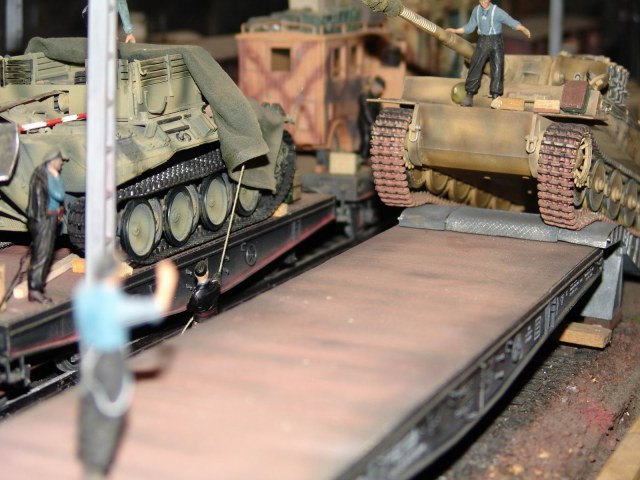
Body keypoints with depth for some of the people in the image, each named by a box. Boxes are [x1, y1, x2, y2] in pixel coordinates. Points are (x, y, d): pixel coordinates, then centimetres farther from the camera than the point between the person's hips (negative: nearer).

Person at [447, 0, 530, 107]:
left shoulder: (497, 11, -12)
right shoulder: (476, 10, 3)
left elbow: (511, 22, -17)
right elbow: (470, 27, 14)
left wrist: (524, 29, -33)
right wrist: (455, 31, 11)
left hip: (496, 43, -3)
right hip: (482, 43, 3)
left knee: (497, 69, -8)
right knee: (475, 68, -5)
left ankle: (496, 99, -7)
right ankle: (469, 98, -1)